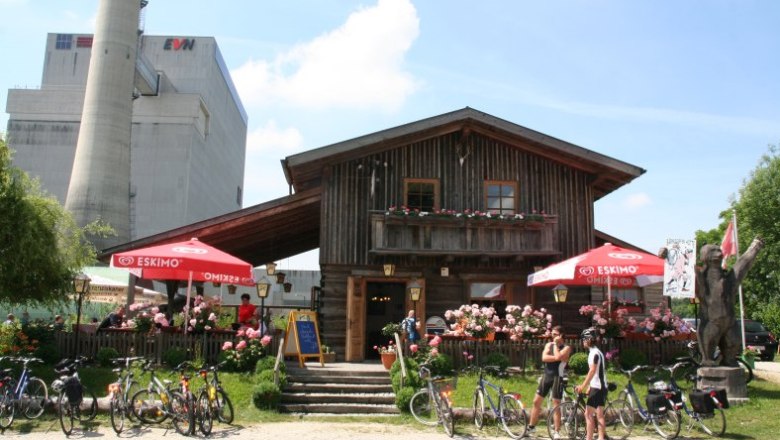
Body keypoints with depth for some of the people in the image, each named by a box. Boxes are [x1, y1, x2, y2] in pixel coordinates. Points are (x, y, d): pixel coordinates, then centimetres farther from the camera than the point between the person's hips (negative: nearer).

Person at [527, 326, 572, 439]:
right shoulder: (549, 345, 10)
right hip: (546, 376, 5)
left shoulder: (566, 348, -2)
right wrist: (557, 358, -14)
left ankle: (556, 432, 7)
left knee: (556, 405, -2)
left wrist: (556, 344, -9)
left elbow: (557, 357, -21)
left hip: (557, 377, -5)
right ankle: (531, 428, 16)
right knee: (536, 402, 6)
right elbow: (544, 358, -5)